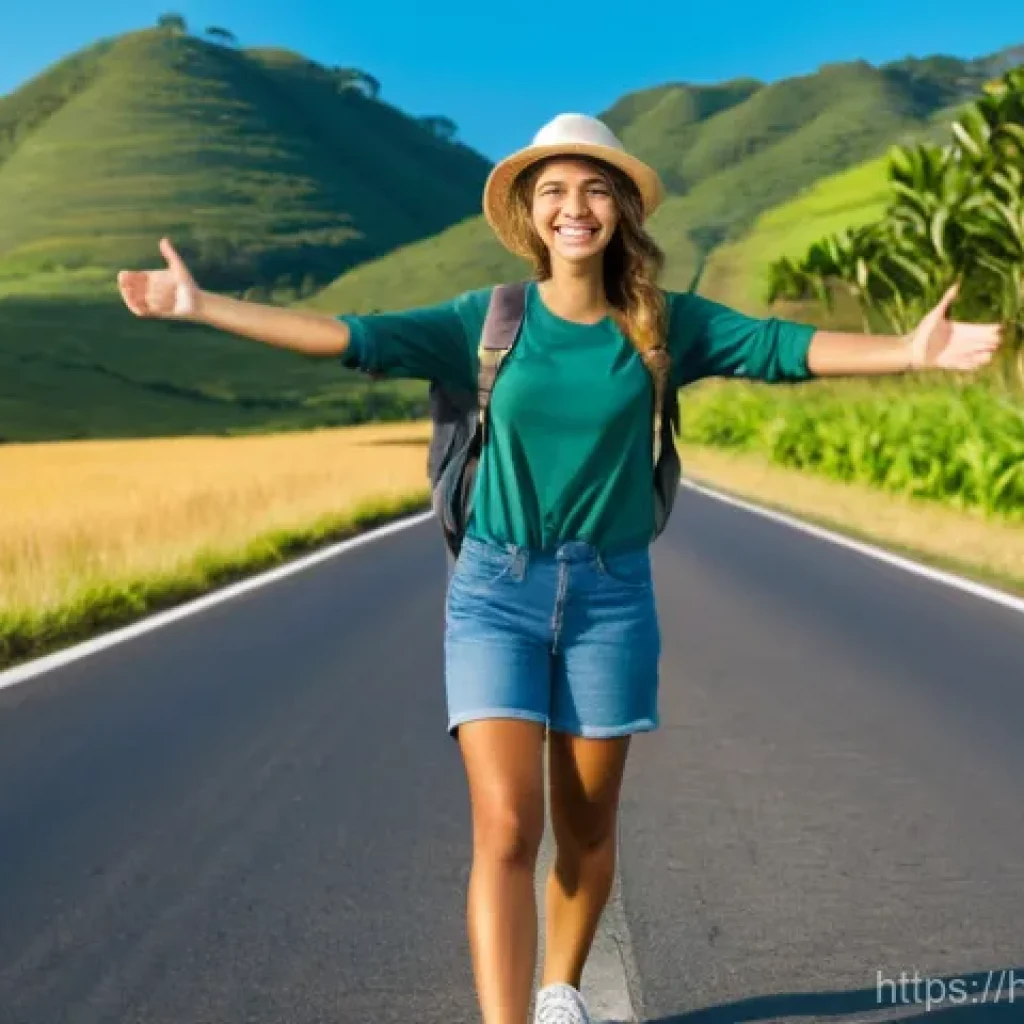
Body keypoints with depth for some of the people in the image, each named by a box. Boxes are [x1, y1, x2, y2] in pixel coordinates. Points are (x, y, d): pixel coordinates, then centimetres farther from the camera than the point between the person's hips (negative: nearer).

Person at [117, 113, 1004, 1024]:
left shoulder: (666, 324, -1)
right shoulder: (488, 319, -2)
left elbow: (784, 347, -11)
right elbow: (355, 337, -7)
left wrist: (911, 351, -25)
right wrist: (204, 307, -14)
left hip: (611, 595, 1)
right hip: (495, 590, -1)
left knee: (586, 825, 13)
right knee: (506, 827, -10)